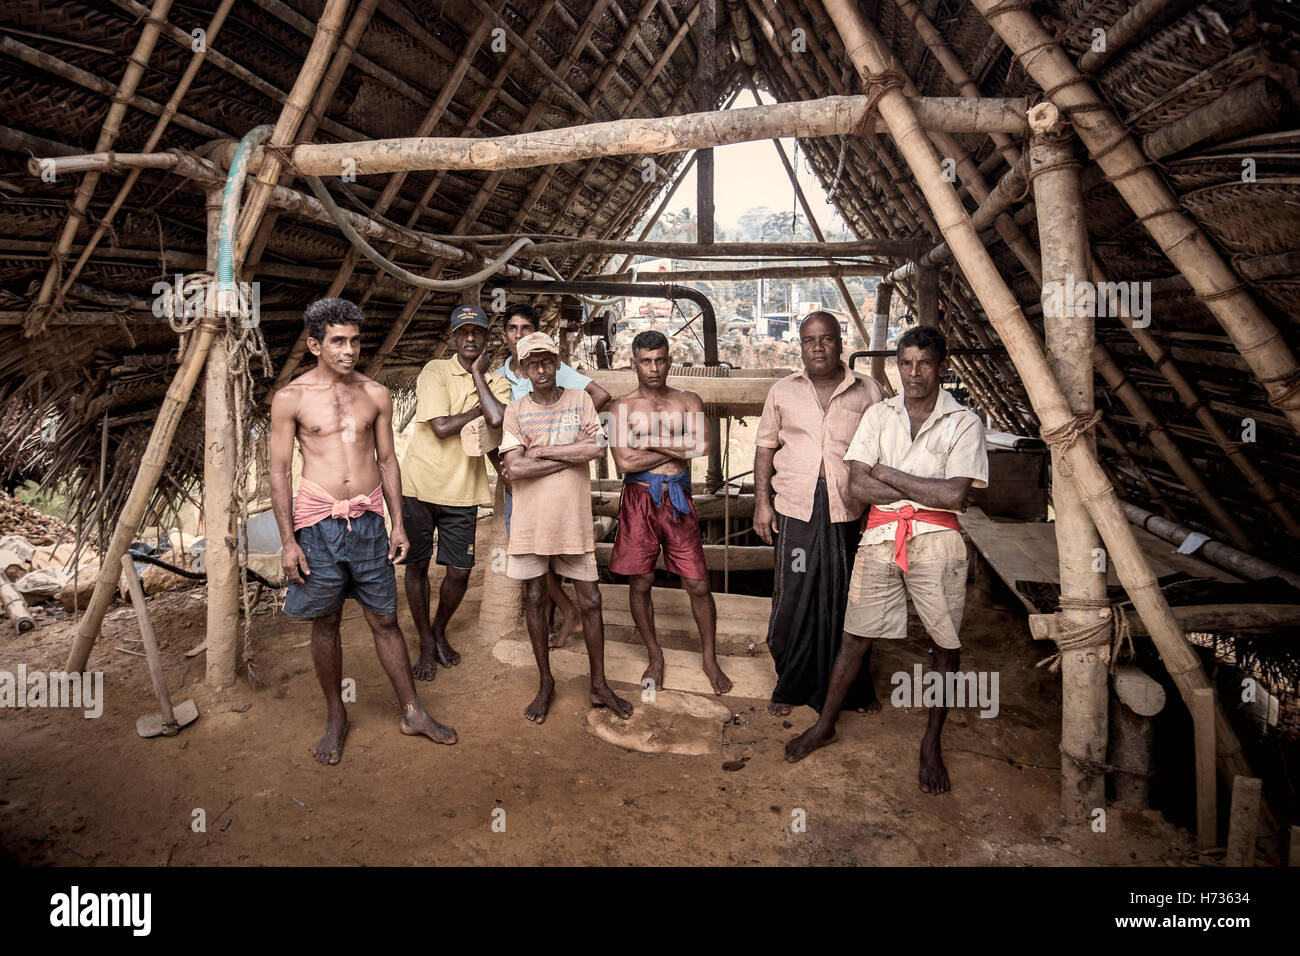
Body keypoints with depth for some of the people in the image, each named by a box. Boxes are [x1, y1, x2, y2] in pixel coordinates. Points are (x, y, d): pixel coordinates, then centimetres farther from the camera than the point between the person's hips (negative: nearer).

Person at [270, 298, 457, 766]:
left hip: (369, 520, 2)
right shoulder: (291, 398, -2)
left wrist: (398, 523, 7)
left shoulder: (376, 394, 6)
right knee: (325, 622, 9)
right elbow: (280, 472, -1)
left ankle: (412, 712, 21)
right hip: (318, 522, -2)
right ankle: (335, 718, 27)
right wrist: (288, 540, -6)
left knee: (385, 620, 9)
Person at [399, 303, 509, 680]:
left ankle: (440, 630, 32)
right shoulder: (435, 371, -5)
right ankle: (426, 643, 27)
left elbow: (497, 419, -20)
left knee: (460, 572, 3)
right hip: (420, 484, -2)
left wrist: (477, 372, -10)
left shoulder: (497, 383, 4)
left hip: (462, 492, 2)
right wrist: (481, 408, -8)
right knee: (417, 566, 8)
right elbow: (441, 427, -17)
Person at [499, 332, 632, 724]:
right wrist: (572, 455, -12)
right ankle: (545, 683, 26)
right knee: (534, 600, 9)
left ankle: (599, 685, 20)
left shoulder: (579, 400, 3)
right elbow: (514, 467, -12)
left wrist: (539, 451, -11)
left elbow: (598, 447, -12)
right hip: (532, 520, 0)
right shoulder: (515, 411, 1)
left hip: (573, 518, 0)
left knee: (590, 601, 5)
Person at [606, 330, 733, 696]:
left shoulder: (689, 401, 7)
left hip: (678, 500, 1)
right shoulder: (622, 408, 2)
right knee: (640, 584, 8)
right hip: (639, 501, 0)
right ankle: (655, 656, 28)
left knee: (698, 585, 2)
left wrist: (649, 442, -9)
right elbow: (624, 462, -11)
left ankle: (710, 659, 22)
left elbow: (702, 446, -10)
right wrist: (676, 450, -4)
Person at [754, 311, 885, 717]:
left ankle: (855, 688, 27)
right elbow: (765, 447, 10)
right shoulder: (783, 392, 9)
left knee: (849, 599, 9)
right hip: (795, 509, 1)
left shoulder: (868, 391, 6)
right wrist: (761, 501, 2)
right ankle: (790, 686, 22)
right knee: (793, 597, 6)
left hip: (849, 512, 0)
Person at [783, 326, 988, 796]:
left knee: (945, 643, 7)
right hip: (880, 536, 2)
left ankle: (932, 742, 26)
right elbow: (858, 485, -4)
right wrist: (926, 490, -9)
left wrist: (888, 474, -8)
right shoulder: (878, 414, 6)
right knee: (856, 636, 8)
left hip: (936, 540, -1)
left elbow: (955, 496, -13)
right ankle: (825, 724, 25)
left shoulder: (963, 422, -1)